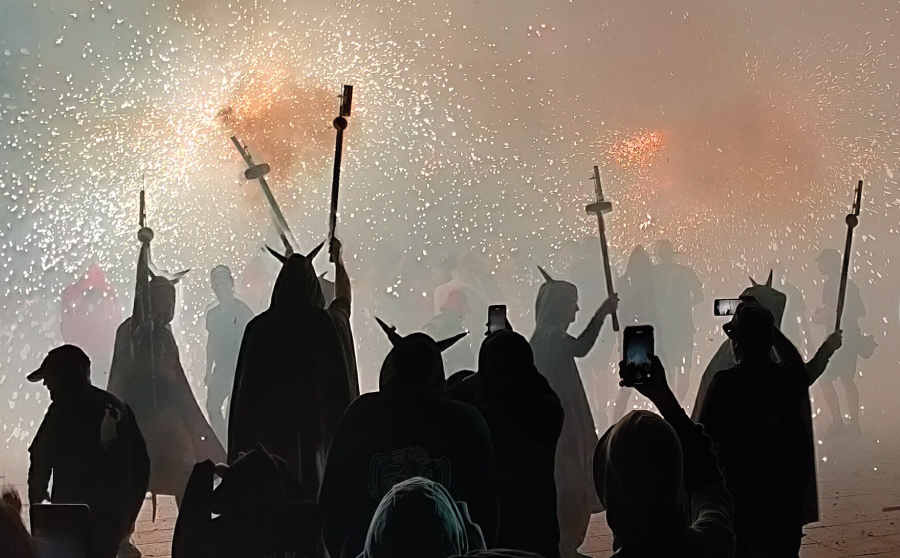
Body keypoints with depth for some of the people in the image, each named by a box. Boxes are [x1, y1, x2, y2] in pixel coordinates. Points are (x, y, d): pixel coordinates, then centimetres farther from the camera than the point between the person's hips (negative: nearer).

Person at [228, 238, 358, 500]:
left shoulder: (259, 327, -7)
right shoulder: (327, 323, -4)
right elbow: (345, 299, 20)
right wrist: (338, 260, 34)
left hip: (270, 426, 0)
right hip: (315, 425, 0)